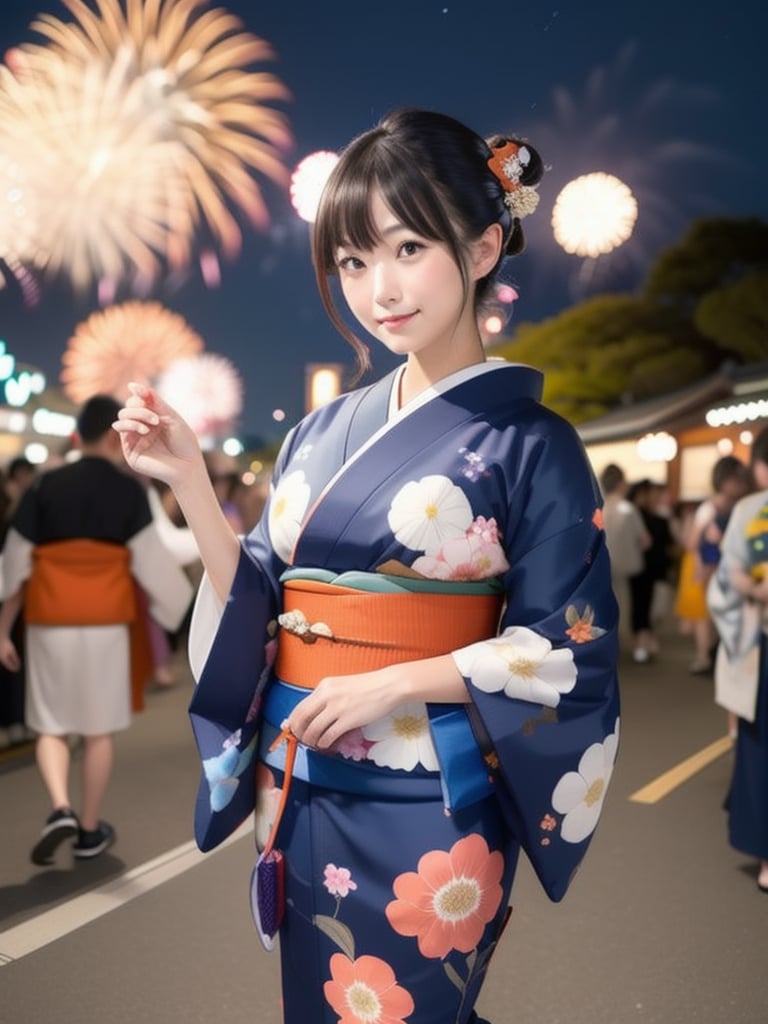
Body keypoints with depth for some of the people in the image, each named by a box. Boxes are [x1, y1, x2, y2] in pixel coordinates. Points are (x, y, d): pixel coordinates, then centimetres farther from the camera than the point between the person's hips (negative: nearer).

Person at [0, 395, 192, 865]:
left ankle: (60, 809, -6)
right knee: (99, 729, 12)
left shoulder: (44, 486, 3)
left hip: (50, 622, 2)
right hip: (105, 623, -1)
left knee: (52, 726, 15)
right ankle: (90, 831, 20)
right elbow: (150, 559, -6)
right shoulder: (129, 489, -4)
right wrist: (186, 604, 8)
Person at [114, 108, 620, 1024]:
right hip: (301, 792, 5)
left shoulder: (527, 444, -9)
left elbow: (570, 652, -10)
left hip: (429, 808, -5)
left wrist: (395, 684, -18)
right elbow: (257, 608, 5)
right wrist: (189, 479, -4)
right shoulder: (321, 433, 5)